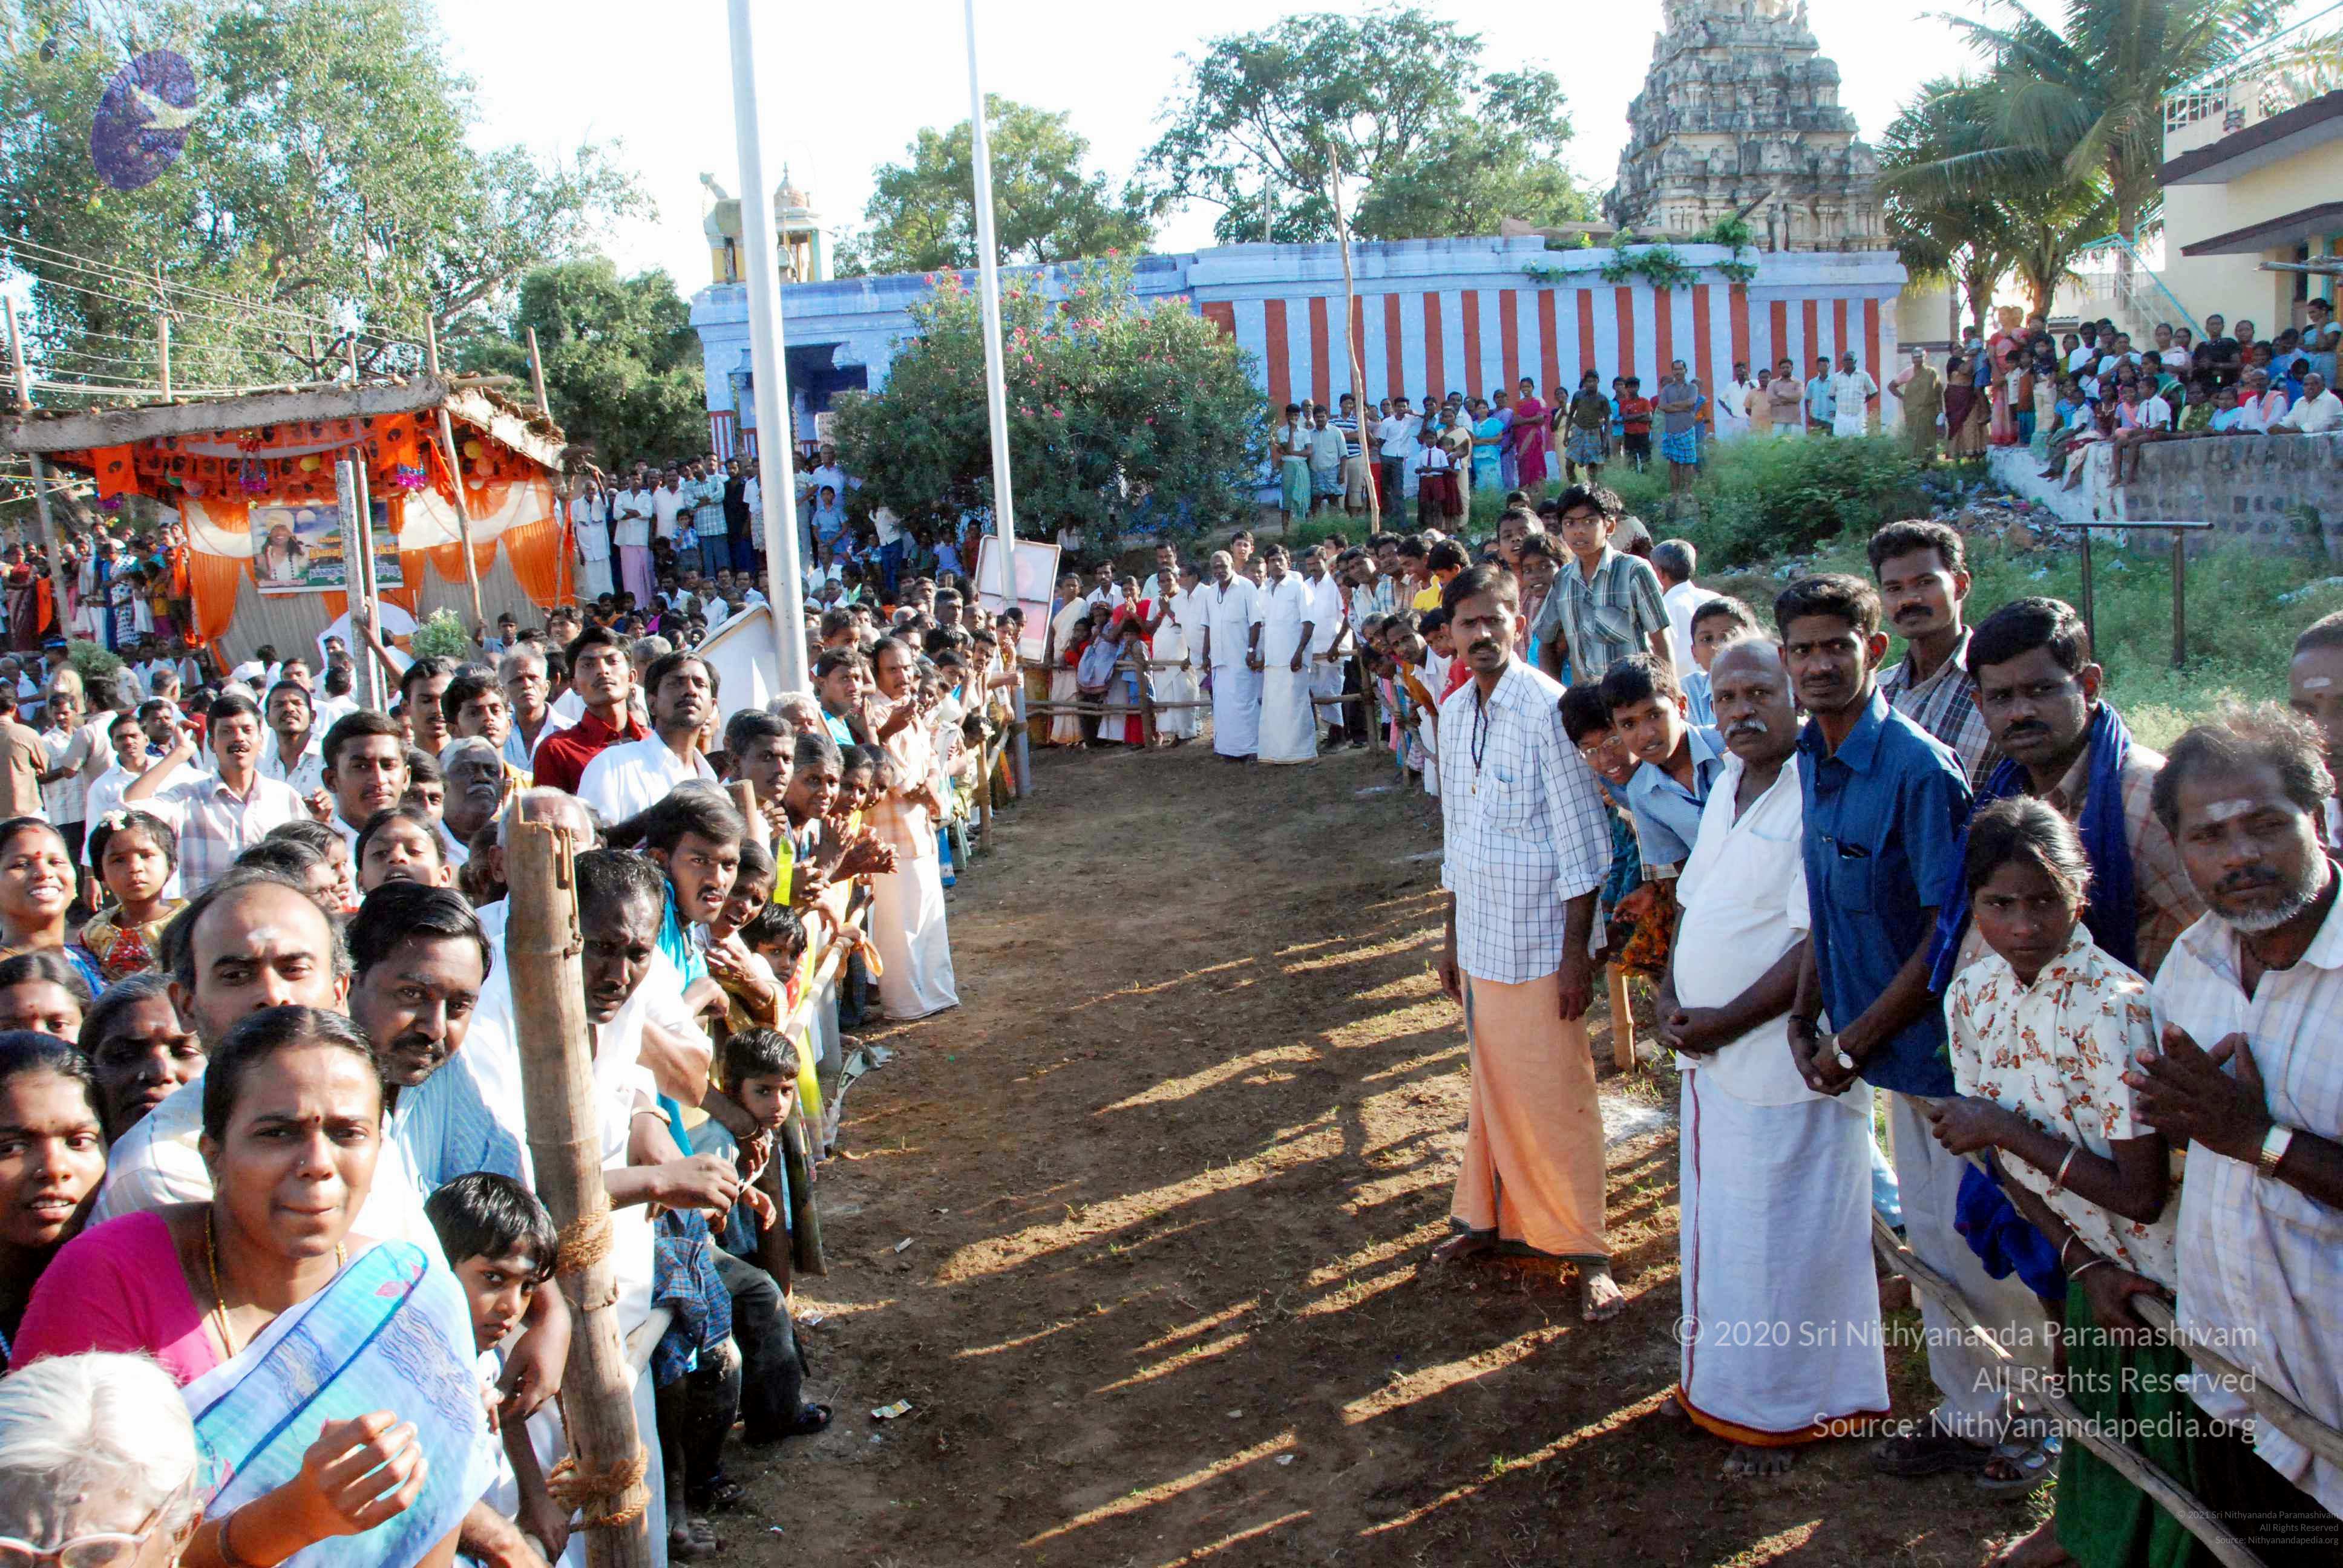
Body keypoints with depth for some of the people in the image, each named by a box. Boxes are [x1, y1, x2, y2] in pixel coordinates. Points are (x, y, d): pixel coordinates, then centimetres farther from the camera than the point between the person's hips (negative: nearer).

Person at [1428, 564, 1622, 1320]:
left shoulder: (1548, 710, -15)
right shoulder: (1455, 713, 7)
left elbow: (1583, 844, -14)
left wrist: (1576, 953, -15)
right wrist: (1451, 934, 17)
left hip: (1539, 943, -6)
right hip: (1481, 938, 6)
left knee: (1556, 1098, 2)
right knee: (1491, 1086, 18)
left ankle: (1588, 1253, 15)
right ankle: (1491, 1218, 34)